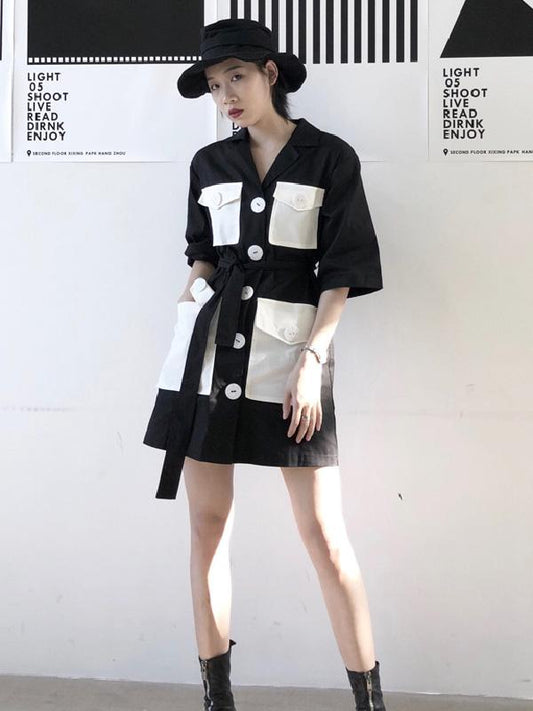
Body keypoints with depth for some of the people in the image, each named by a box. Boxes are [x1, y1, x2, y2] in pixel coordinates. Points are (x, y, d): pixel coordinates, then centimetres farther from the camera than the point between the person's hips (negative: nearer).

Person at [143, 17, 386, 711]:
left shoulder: (329, 158, 1)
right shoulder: (209, 164, 12)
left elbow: (342, 273, -2)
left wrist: (312, 357, -11)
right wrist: (188, 310, 5)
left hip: (290, 347, -4)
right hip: (210, 344, 4)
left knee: (324, 533, -4)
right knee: (208, 523, 5)